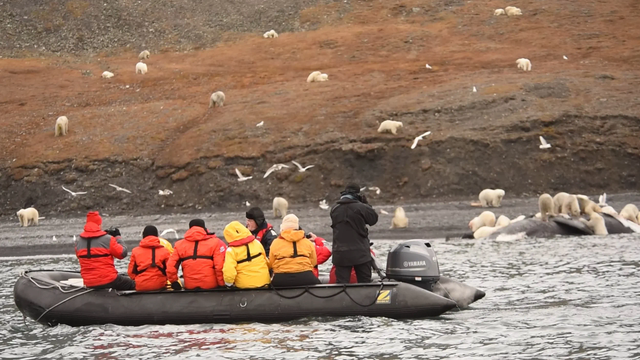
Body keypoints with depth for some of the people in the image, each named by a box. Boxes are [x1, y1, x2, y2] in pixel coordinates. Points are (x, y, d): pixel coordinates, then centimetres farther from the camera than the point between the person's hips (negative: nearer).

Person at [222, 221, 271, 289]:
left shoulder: (231, 251, -13)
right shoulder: (257, 243, 1)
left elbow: (229, 272, -21)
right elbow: (266, 261, 13)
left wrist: (229, 283, -1)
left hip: (244, 286, -5)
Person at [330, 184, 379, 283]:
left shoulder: (334, 209, 2)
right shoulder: (361, 207, -11)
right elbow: (374, 218, 0)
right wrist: (366, 204, 9)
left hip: (340, 254, 2)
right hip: (360, 253, -2)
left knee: (341, 283, -1)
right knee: (365, 283, 7)